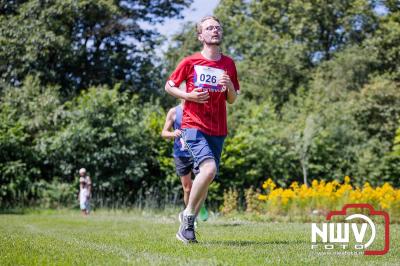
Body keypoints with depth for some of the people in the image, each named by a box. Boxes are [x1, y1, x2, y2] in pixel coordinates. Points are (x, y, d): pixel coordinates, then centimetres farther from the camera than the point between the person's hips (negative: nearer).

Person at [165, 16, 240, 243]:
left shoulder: (229, 64, 9)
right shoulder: (190, 62, -1)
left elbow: (232, 100, 15)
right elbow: (169, 86, 9)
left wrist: (229, 86, -7)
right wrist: (188, 96, -9)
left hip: (218, 130, 5)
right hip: (194, 126, -5)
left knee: (206, 179, 6)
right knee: (209, 168, -25)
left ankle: (187, 226, 20)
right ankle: (188, 214, -5)